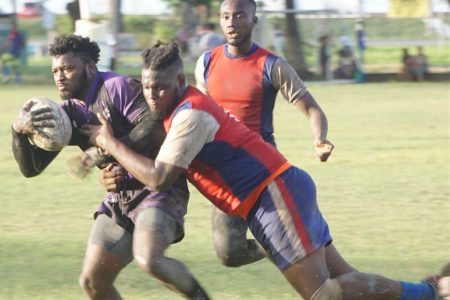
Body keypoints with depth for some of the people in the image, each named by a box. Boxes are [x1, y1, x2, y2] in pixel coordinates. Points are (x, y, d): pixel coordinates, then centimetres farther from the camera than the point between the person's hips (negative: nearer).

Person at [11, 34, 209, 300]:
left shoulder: (117, 87, -14)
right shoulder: (67, 114, 8)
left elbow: (155, 128, -27)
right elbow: (31, 167, 4)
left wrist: (106, 150, -26)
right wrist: (19, 130, -16)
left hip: (159, 189, -8)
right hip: (120, 196, 8)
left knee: (148, 261, -32)